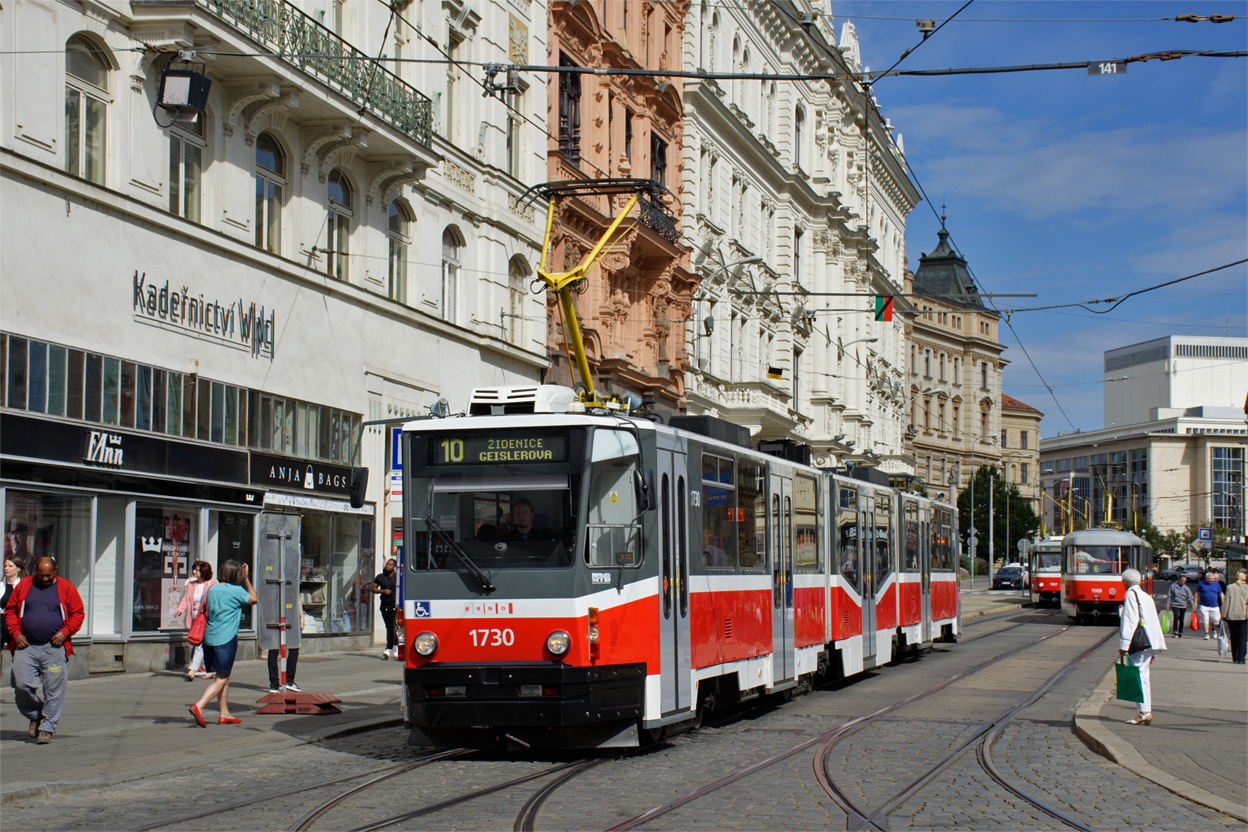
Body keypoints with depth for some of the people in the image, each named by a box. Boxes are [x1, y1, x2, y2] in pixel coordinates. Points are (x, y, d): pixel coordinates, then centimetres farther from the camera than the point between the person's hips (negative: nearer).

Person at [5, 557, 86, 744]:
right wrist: (15, 633, 0)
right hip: (26, 646, 2)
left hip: (54, 648, -1)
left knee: (54, 690, -3)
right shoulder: (23, 586, 11)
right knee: (22, 686, -6)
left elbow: (78, 614, 7)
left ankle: (47, 728, 6)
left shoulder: (66, 588, 6)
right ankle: (34, 716, 20)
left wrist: (65, 632, -7)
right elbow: (10, 611, 14)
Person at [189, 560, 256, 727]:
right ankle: (199, 706, -19)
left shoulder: (212, 589, 8)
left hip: (209, 637, 7)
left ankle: (224, 714, 22)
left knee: (224, 676, 17)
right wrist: (246, 579, 13)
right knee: (221, 679, -2)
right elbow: (254, 599, 8)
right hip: (226, 638, -7)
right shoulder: (237, 591, -10)